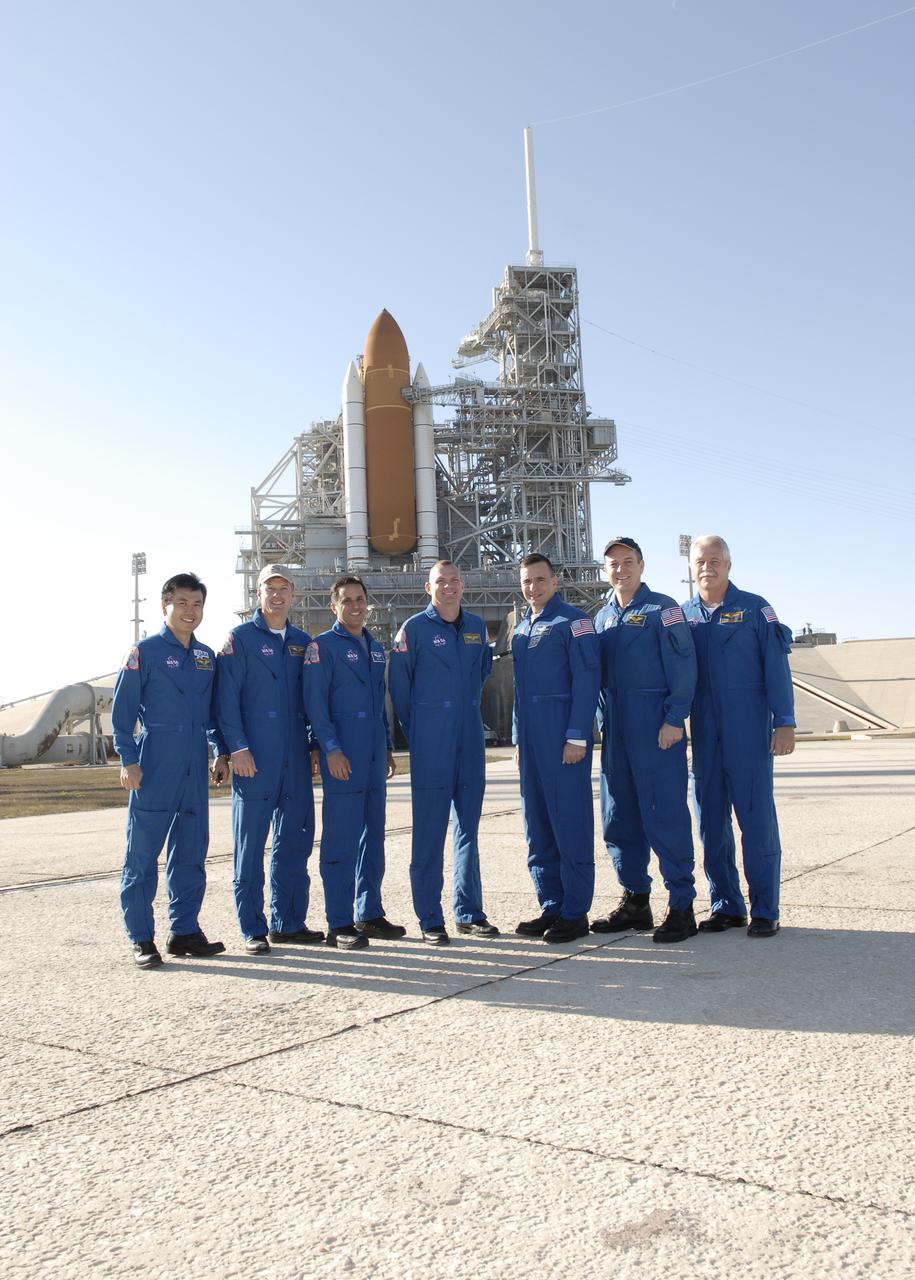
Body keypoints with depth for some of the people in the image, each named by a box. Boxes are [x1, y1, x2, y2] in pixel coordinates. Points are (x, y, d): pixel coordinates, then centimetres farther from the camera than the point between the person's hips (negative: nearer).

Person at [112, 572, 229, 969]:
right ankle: (141, 939, 8)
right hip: (155, 769, -6)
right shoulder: (144, 652, -3)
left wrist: (221, 752, 12)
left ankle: (184, 931, 20)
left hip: (195, 771, 6)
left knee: (192, 853, 9)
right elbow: (122, 709, -5)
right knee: (142, 854, -1)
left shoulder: (206, 656, 14)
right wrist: (128, 760, -11)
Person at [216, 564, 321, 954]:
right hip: (255, 758, -5)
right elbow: (227, 699, -7)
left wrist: (312, 746, 11)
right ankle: (253, 929, 9)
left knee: (295, 840, 9)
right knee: (250, 845, 1)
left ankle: (287, 922, 21)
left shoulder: (303, 642, 14)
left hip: (296, 760, 5)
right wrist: (237, 748, -14)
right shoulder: (240, 638, -1)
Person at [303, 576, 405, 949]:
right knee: (341, 841, -4)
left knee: (373, 837, 12)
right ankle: (339, 925, 3)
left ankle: (369, 914, 22)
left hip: (374, 757, 7)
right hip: (343, 758, -7)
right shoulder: (323, 646, -3)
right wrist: (331, 749, -18)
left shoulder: (375, 648, 18)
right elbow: (315, 703, -11)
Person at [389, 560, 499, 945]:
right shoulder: (414, 629, -4)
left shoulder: (477, 627, 9)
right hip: (431, 747, -5)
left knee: (468, 827, 10)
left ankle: (469, 913, 19)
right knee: (429, 832, -2)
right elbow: (399, 687, 0)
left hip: (471, 742, 5)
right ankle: (430, 920, 6)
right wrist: (417, 733, 7)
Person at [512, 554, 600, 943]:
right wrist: (518, 737, 16)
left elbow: (587, 679, -12)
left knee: (570, 822, -3)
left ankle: (575, 913, 5)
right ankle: (552, 907, 19)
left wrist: (578, 736, -17)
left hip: (564, 737, -8)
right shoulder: (521, 629, 18)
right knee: (538, 826, 10)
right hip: (531, 737, 8)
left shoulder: (572, 620, -4)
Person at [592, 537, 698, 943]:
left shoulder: (662, 609, -2)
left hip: (657, 729, -6)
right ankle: (635, 902, 21)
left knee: (665, 816, -5)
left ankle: (681, 906, 4)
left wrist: (674, 719, -16)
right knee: (618, 819, 9)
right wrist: (603, 725, 13)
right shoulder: (603, 617, 16)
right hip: (616, 734, 7)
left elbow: (682, 668, -9)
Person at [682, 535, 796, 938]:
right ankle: (726, 905, 18)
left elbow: (776, 667, -3)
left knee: (756, 815, -2)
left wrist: (784, 722, -9)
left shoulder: (754, 608, 1)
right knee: (710, 819, 7)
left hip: (748, 728, -4)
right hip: (704, 731, 4)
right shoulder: (683, 615, 11)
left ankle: (765, 909, 7)